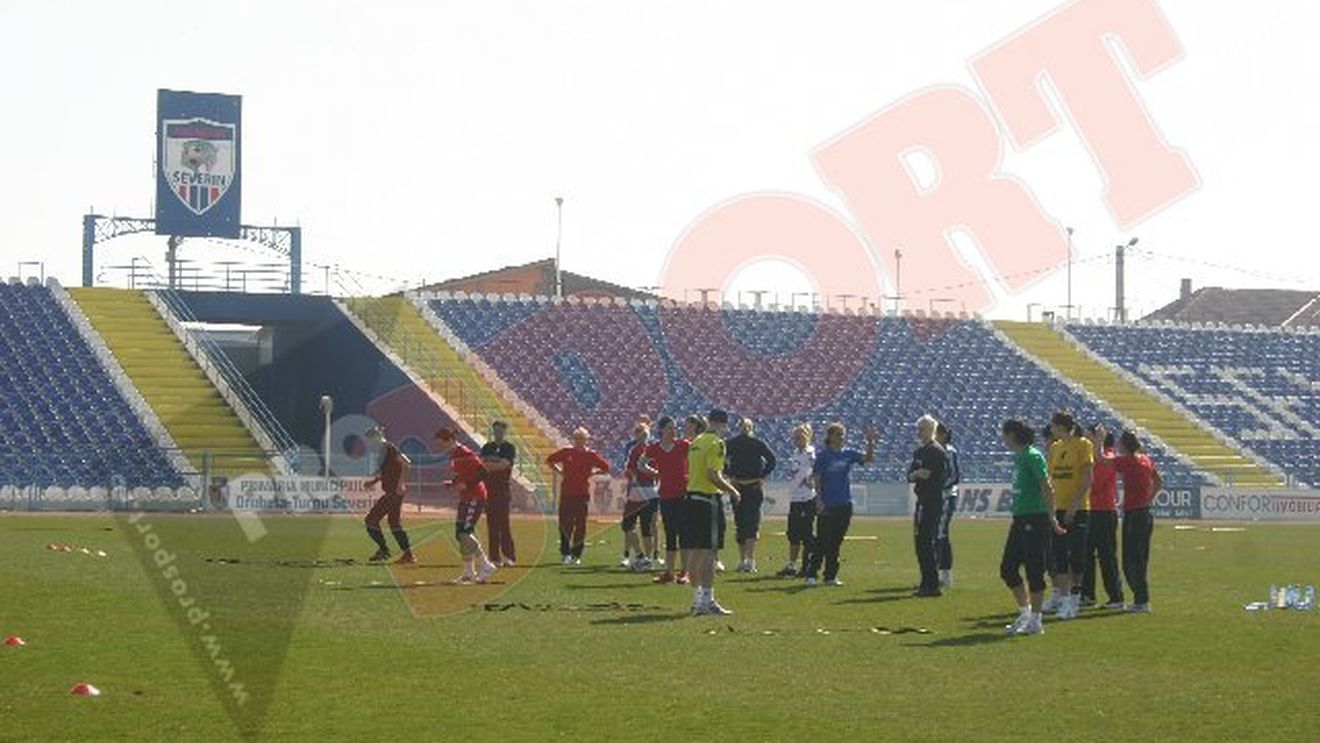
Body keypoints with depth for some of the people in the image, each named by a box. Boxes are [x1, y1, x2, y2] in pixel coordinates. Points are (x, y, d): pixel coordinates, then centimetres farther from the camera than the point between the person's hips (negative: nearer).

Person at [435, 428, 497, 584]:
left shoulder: (465, 454, -17)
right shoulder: (453, 456, 12)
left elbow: (483, 472, -21)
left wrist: (466, 484, -24)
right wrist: (451, 483, 5)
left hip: (475, 497, -10)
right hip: (465, 498, 10)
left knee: (465, 533, -17)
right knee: (460, 534, 10)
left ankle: (486, 566, -12)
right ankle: (469, 573, 18)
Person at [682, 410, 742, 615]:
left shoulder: (695, 443, 15)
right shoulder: (716, 444, -11)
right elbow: (713, 475, -20)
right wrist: (732, 490, -7)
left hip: (691, 498, 9)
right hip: (708, 500, -9)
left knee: (694, 551, 12)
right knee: (708, 552, -7)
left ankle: (697, 598, 18)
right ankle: (707, 600, -9)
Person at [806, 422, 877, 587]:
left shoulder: (848, 454, 8)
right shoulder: (822, 455, -4)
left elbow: (869, 458, -1)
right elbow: (816, 479, -6)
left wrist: (870, 442, -15)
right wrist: (819, 501, -14)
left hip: (844, 505, 5)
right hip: (827, 506, -4)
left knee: (836, 542, 8)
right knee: (822, 541, -6)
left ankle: (831, 576, 13)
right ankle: (811, 574, -2)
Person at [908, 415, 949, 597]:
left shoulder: (937, 451, -10)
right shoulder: (919, 451, 16)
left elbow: (943, 476, -15)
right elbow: (910, 475, 11)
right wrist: (916, 474, -8)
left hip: (933, 502, -9)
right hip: (922, 500, 9)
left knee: (927, 542, -10)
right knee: (919, 542, 12)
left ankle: (932, 585, -8)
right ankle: (926, 584, 18)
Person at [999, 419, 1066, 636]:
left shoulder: (1033, 456, -12)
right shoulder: (1019, 457, 15)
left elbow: (1048, 489, -15)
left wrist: (1051, 518, -16)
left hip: (1035, 520, -9)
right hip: (1020, 520, 9)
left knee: (1034, 570, -4)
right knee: (1007, 568, 10)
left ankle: (1035, 620, 3)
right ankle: (1025, 613, 21)